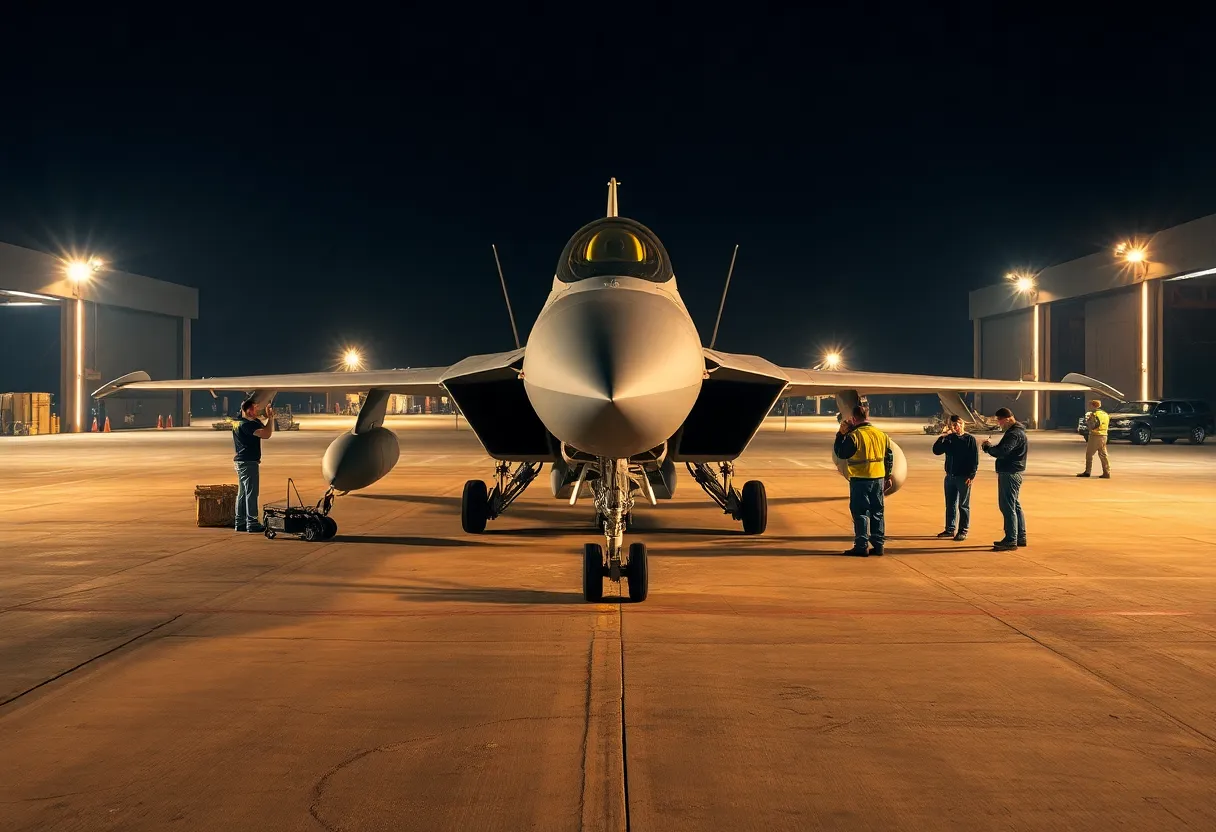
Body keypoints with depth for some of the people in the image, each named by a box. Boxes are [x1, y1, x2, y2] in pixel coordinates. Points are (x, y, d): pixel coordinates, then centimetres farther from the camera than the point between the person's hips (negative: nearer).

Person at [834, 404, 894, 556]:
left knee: (860, 512, -1)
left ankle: (861, 546, -2)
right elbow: (889, 457, 13)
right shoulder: (881, 434, 8)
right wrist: (888, 477, 21)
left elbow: (840, 453, -6)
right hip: (878, 479, 6)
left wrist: (841, 434, 2)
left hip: (860, 480, -6)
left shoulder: (854, 436, -13)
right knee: (877, 512, 13)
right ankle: (878, 545, 17)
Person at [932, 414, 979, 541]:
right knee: (950, 504, 11)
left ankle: (963, 531, 7)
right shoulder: (949, 439, 8)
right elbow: (936, 451, 3)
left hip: (964, 477, -5)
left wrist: (971, 475, -15)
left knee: (963, 505, 1)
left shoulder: (970, 439, -5)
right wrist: (942, 437, -8)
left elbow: (975, 459, -8)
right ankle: (950, 529, 19)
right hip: (950, 476, 5)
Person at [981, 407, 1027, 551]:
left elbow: (1002, 451, -28)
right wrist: (990, 446, 1)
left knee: (1008, 507, -9)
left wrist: (989, 447, -11)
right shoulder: (1017, 431, 17)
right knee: (1015, 505, 17)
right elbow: (1004, 450, 18)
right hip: (1013, 473, 11)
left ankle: (1011, 541, -8)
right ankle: (1020, 537, 25)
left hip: (1009, 473, -11)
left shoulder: (1014, 434, -18)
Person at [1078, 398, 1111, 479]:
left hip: (1095, 436, -7)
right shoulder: (1106, 414, 13)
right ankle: (1107, 473, 4)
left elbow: (1091, 426, -18)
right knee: (1103, 455, 8)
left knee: (1089, 454, 3)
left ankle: (1088, 472, 4)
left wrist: (1087, 421, 2)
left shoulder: (1094, 414, -12)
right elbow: (1107, 425, 19)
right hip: (1104, 436, 7)